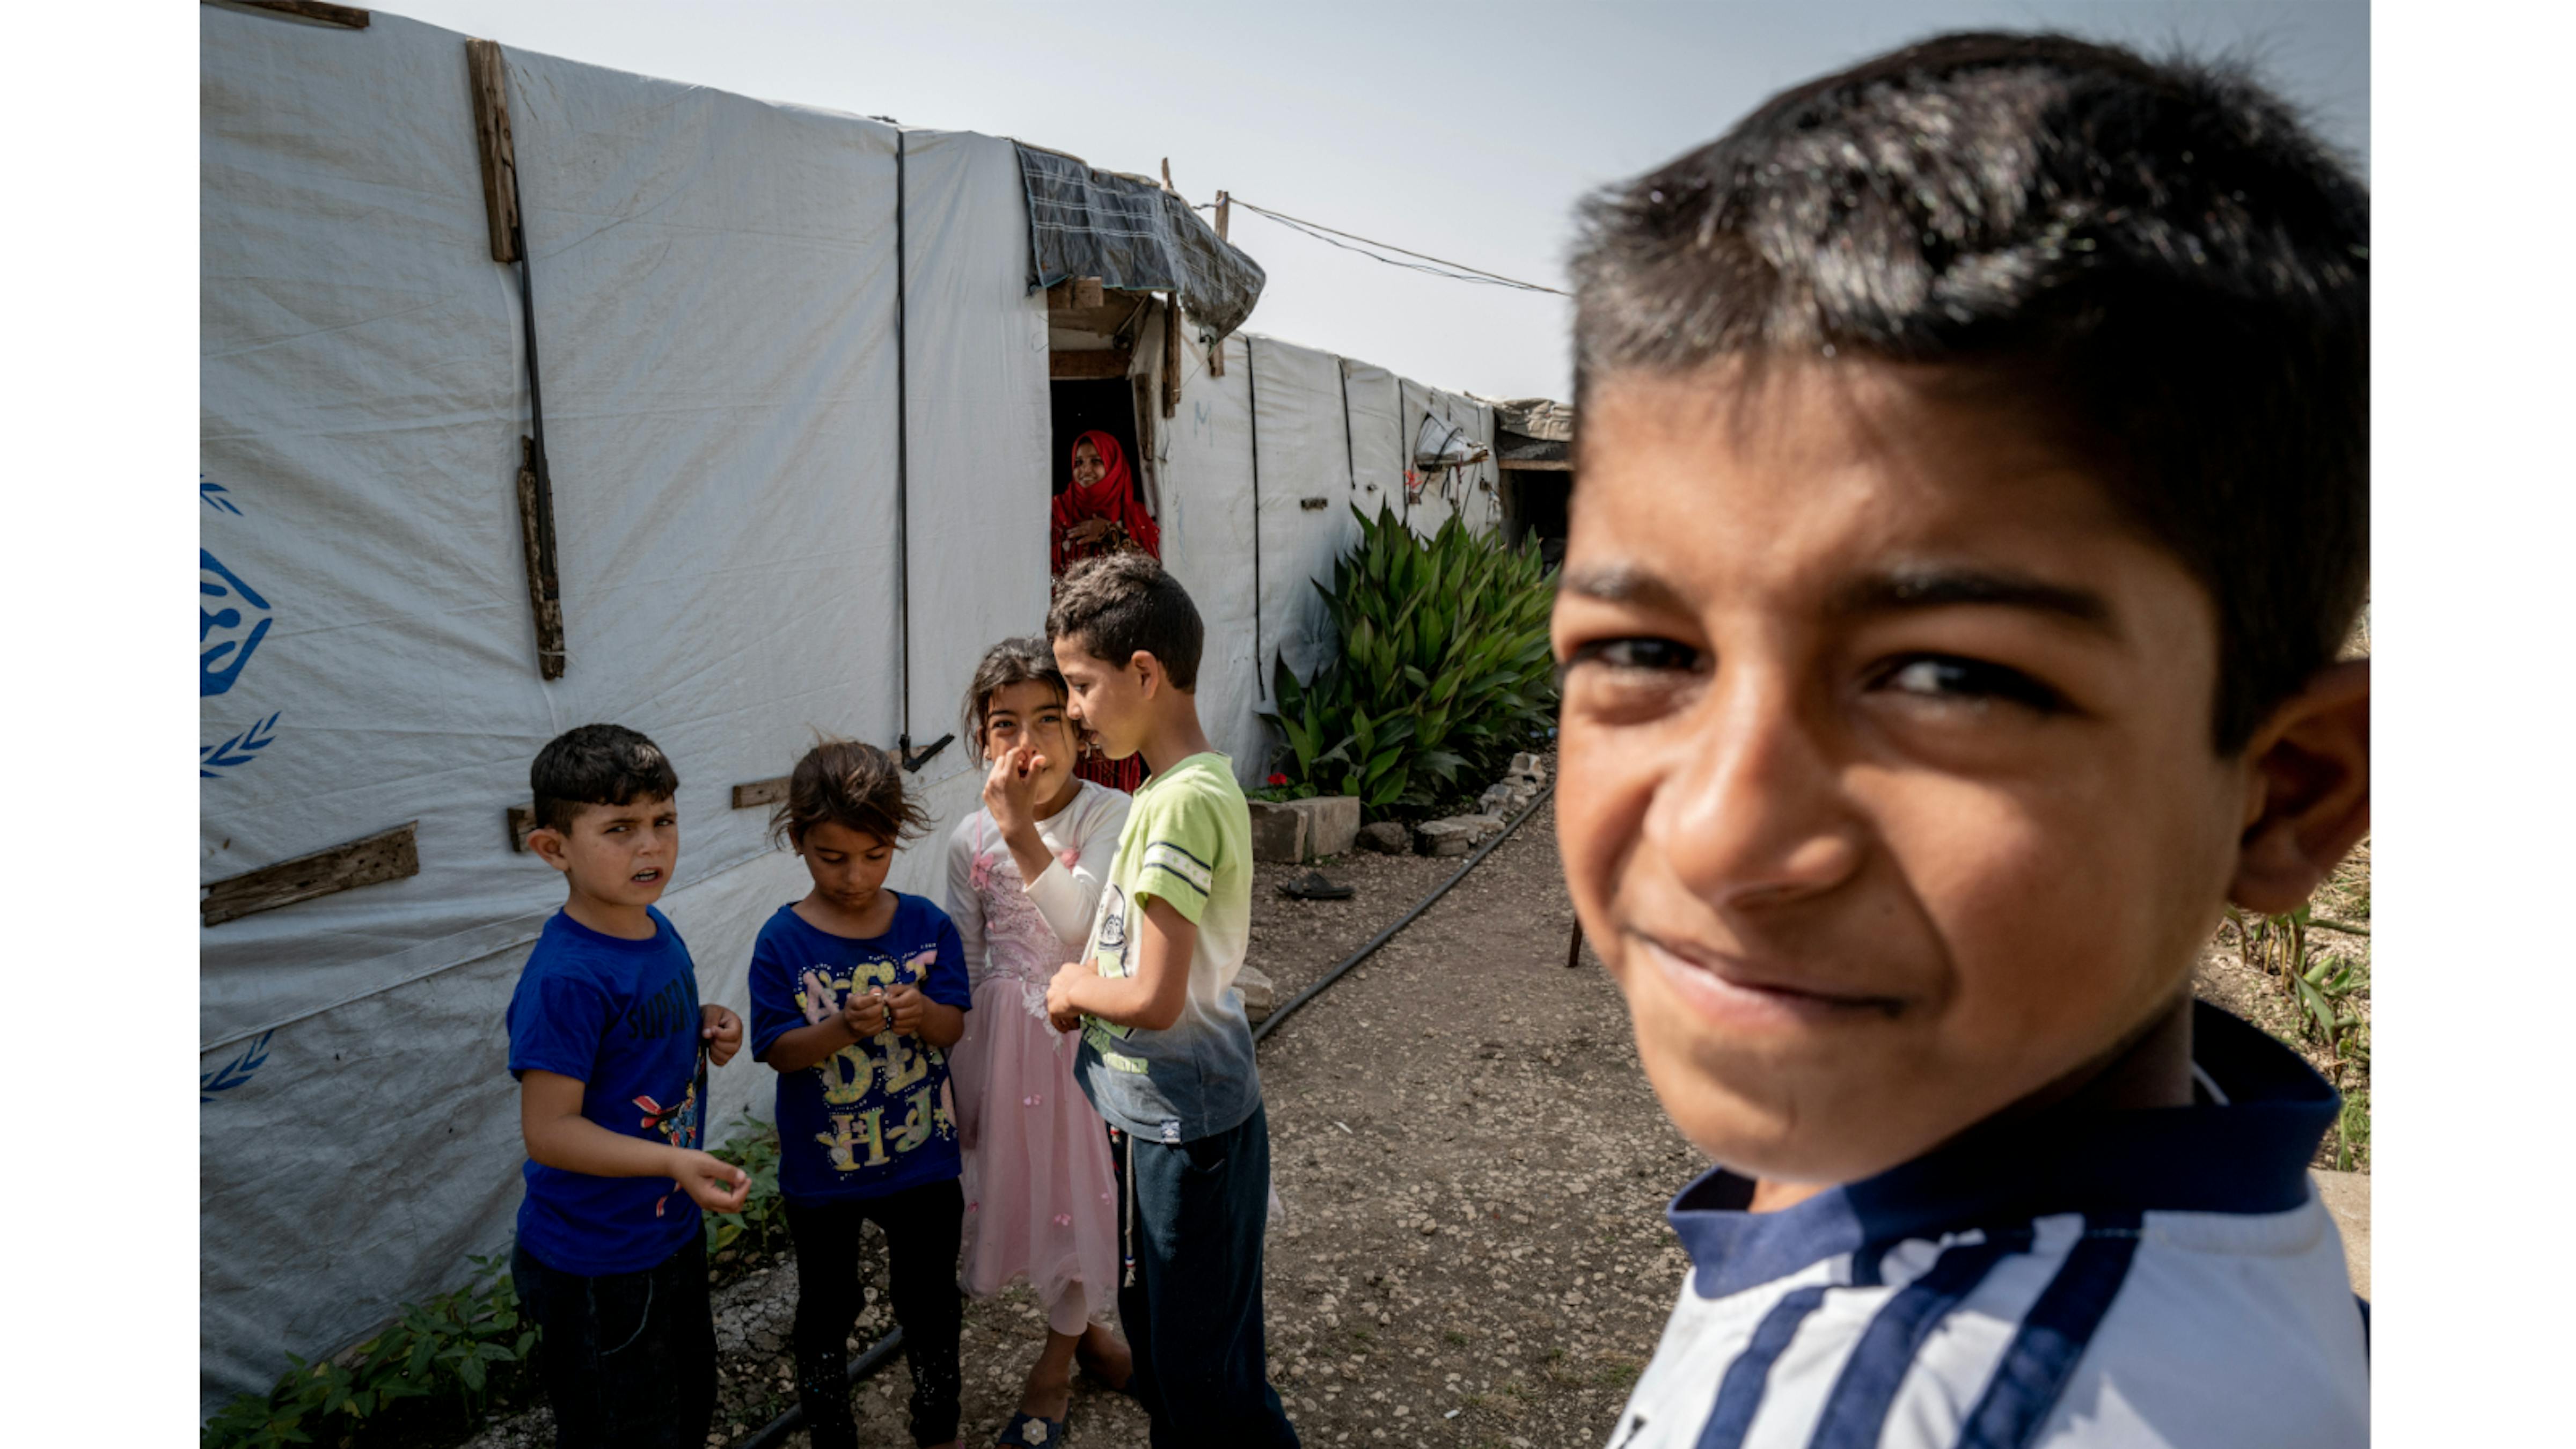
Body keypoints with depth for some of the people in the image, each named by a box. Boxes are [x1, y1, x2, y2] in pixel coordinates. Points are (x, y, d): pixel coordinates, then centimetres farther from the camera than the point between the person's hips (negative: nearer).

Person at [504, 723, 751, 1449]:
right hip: (596, 1265, -9)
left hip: (671, 1229, 9)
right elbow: (547, 1130, -27)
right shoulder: (564, 979, -29)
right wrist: (674, 1161, -37)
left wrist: (707, 1027, -3)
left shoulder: (657, 930, -1)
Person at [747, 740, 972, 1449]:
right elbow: (777, 1050, -13)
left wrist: (922, 1013, -27)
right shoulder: (783, 941, -14)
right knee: (828, 1306, 18)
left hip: (922, 1156, 2)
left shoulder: (926, 925, -8)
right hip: (822, 1169, -1)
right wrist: (842, 1029, -31)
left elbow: (954, 1027, -5)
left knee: (930, 1296, 18)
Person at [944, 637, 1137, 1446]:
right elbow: (966, 970, 6)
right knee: (1018, 1176, 13)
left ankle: (1059, 1358, 35)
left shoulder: (1107, 816, -14)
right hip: (1005, 1033, 3)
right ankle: (1083, 1324, 40)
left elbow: (1077, 923, -28)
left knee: (1081, 1179, 10)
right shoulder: (971, 841, -2)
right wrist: (960, 1072, 7)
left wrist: (1022, 830, -33)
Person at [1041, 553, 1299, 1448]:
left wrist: (1076, 988, -8)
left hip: (1184, 1128, -9)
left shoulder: (1182, 802, -24)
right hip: (1160, 1116, 10)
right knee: (1162, 1351, 23)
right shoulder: (1190, 783, 6)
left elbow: (1156, 998, -27)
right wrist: (1085, 984, -2)